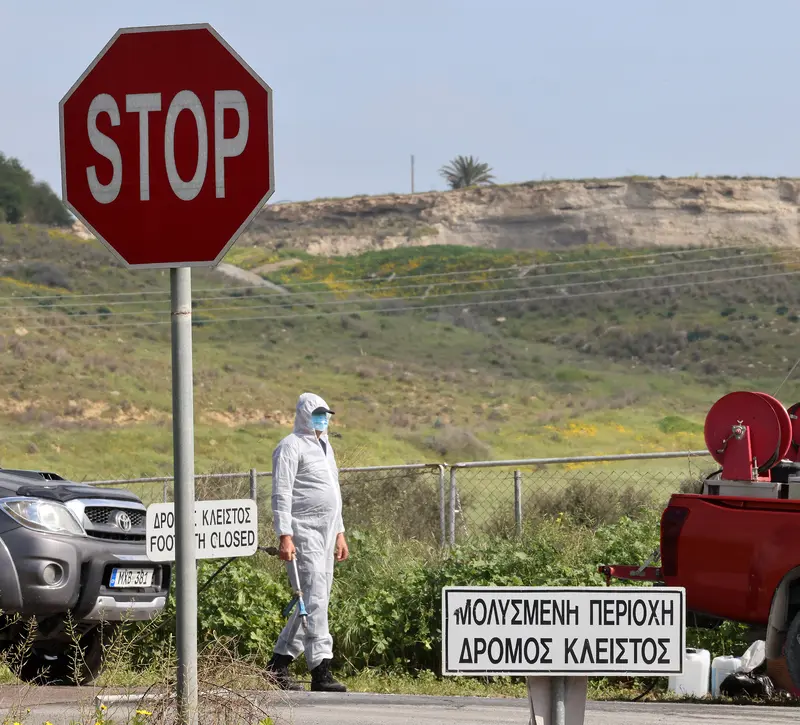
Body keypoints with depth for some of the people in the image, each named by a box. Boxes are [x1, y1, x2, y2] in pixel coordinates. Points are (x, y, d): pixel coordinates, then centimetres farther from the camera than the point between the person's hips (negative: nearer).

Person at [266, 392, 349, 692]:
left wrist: (339, 533, 25)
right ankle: (321, 672, -19)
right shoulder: (291, 447, -7)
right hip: (303, 532, -9)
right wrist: (285, 537, -22)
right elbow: (281, 494, -14)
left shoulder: (325, 446, 22)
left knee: (316, 599, 9)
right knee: (315, 599, -15)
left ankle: (279, 664, 16)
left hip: (325, 532, 9)